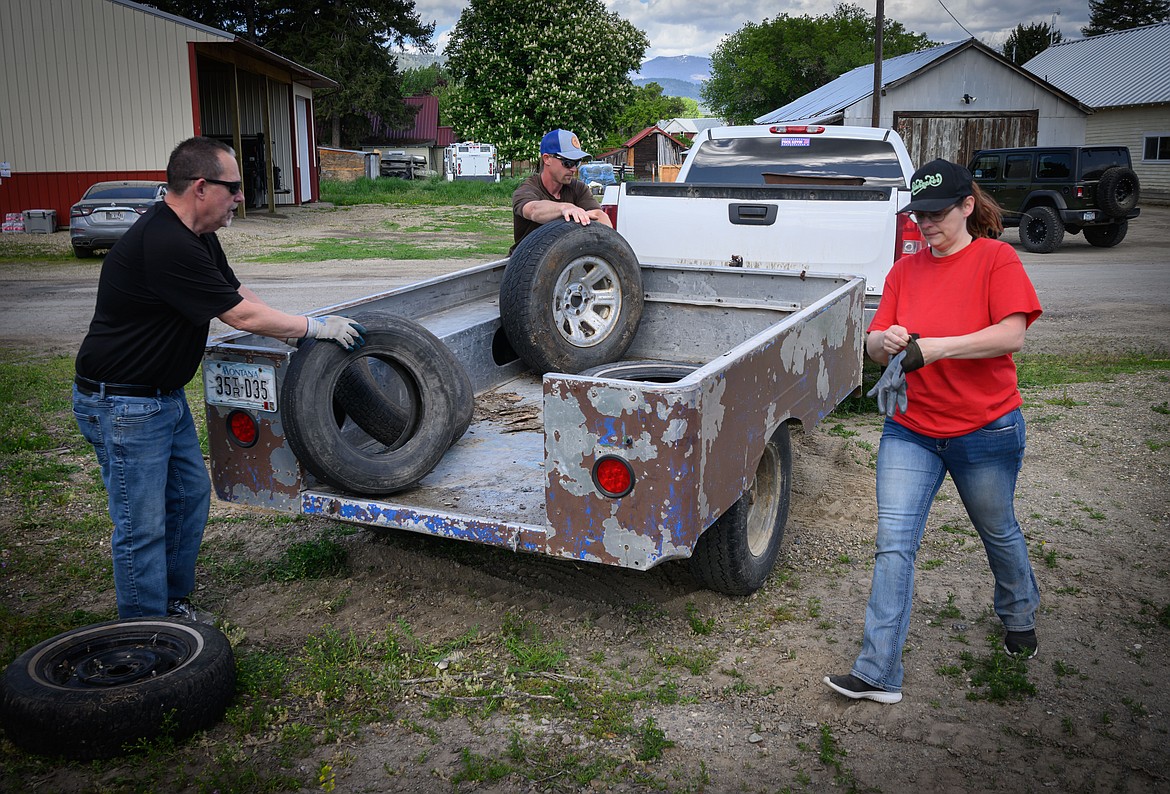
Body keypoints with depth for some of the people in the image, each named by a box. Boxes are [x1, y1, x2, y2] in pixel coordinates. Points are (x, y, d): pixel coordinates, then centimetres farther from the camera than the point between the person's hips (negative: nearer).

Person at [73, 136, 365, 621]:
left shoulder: (197, 236, 6)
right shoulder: (165, 245, -27)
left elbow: (240, 295, 11)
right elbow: (242, 315, -24)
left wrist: (302, 335, 1)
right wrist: (316, 327, -13)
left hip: (165, 394, 10)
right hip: (121, 404, -10)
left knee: (190, 495, 17)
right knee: (143, 526, -2)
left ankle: (173, 603, 32)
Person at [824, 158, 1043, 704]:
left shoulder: (996, 258, -7)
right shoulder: (905, 271, 5)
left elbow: (1012, 335, -20)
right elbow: (874, 346, 3)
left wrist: (934, 346, -27)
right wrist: (884, 340, -21)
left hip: (986, 429, -3)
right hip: (910, 430, 3)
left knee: (998, 532, 19)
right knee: (893, 544, -7)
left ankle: (1019, 616, 50)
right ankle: (878, 674, -4)